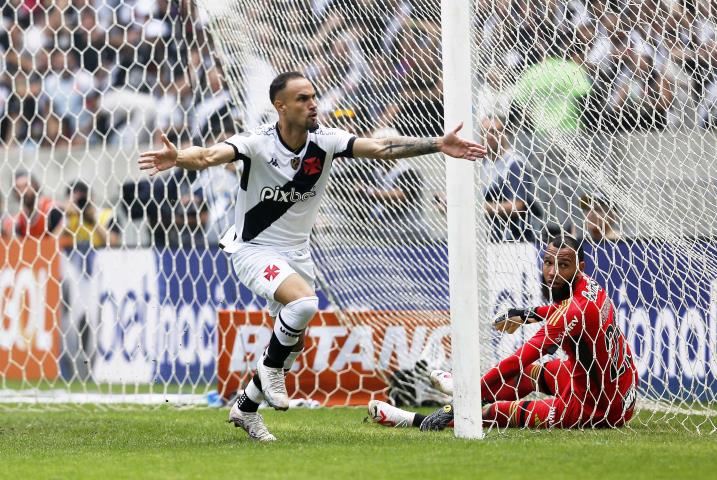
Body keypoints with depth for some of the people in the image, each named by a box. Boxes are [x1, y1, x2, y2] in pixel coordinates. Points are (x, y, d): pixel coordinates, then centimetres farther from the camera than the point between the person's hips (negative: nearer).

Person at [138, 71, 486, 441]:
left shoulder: (325, 141, -11)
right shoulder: (257, 143, -23)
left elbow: (379, 148, -18)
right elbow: (210, 156, -38)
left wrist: (437, 145, -29)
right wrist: (178, 158, -61)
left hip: (297, 254, 6)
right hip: (254, 251, -6)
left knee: (294, 344, 10)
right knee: (304, 301, -32)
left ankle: (245, 407, 32)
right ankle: (271, 366, -6)